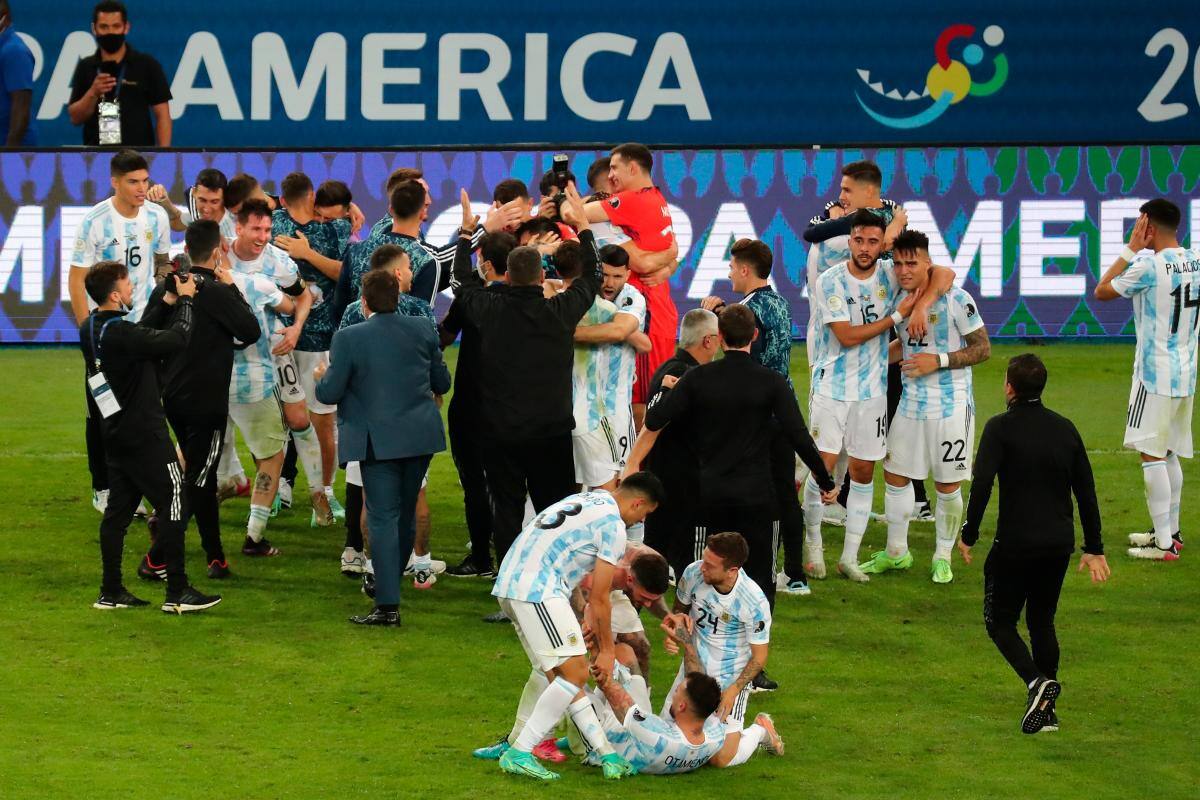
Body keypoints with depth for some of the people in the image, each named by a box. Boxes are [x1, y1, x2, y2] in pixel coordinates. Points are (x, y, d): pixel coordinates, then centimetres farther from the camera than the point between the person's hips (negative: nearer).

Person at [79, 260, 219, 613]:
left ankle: (111, 591, 13)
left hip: (116, 434, 9)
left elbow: (142, 334, 18)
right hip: (144, 435, -9)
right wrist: (185, 300, -6)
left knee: (118, 509, 12)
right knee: (173, 504, -2)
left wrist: (169, 302, 12)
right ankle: (178, 593, -2)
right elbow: (178, 339, -21)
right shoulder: (119, 334, -24)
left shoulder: (91, 328, 5)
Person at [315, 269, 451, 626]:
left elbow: (330, 393, -10)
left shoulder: (349, 338, -13)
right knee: (405, 513, 19)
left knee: (383, 518, -5)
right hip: (420, 436, 5)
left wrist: (321, 378, 13)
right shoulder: (422, 330, 0)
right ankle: (390, 580, 37)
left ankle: (387, 605, -11)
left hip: (379, 441, -5)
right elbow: (442, 383, 9)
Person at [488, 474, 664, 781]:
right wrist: (606, 649, 9)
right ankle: (519, 754, -11)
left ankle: (606, 754, 11)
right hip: (537, 591, -10)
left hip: (509, 583, 10)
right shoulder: (613, 525, -6)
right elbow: (599, 599, -3)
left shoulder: (591, 499, 22)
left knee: (561, 675, 10)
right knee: (574, 673, -9)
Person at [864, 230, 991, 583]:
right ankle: (896, 552, 23)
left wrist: (938, 361, -20)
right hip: (911, 404, 6)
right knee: (895, 475, 8)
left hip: (951, 406, -6)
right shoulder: (899, 299, 5)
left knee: (948, 486, 2)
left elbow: (982, 348, -11)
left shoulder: (956, 299, -14)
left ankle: (943, 557, 18)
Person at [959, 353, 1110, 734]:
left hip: (1015, 543, -5)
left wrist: (968, 535, -8)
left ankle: (1037, 681, -18)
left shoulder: (1001, 428, -8)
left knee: (1000, 621, 7)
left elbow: (981, 484, -18)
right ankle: (1046, 710, 12)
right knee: (1042, 622, 17)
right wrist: (1094, 548, 16)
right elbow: (1086, 491, 10)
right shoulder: (1065, 429, 8)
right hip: (1059, 544, 5)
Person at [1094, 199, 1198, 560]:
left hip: (1155, 374, -8)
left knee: (1152, 455, -5)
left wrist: (1131, 248, -1)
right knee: (1170, 455, 18)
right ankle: (1171, 532, 25)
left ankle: (1163, 543, -8)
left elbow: (1102, 291, -3)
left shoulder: (1150, 266, -16)